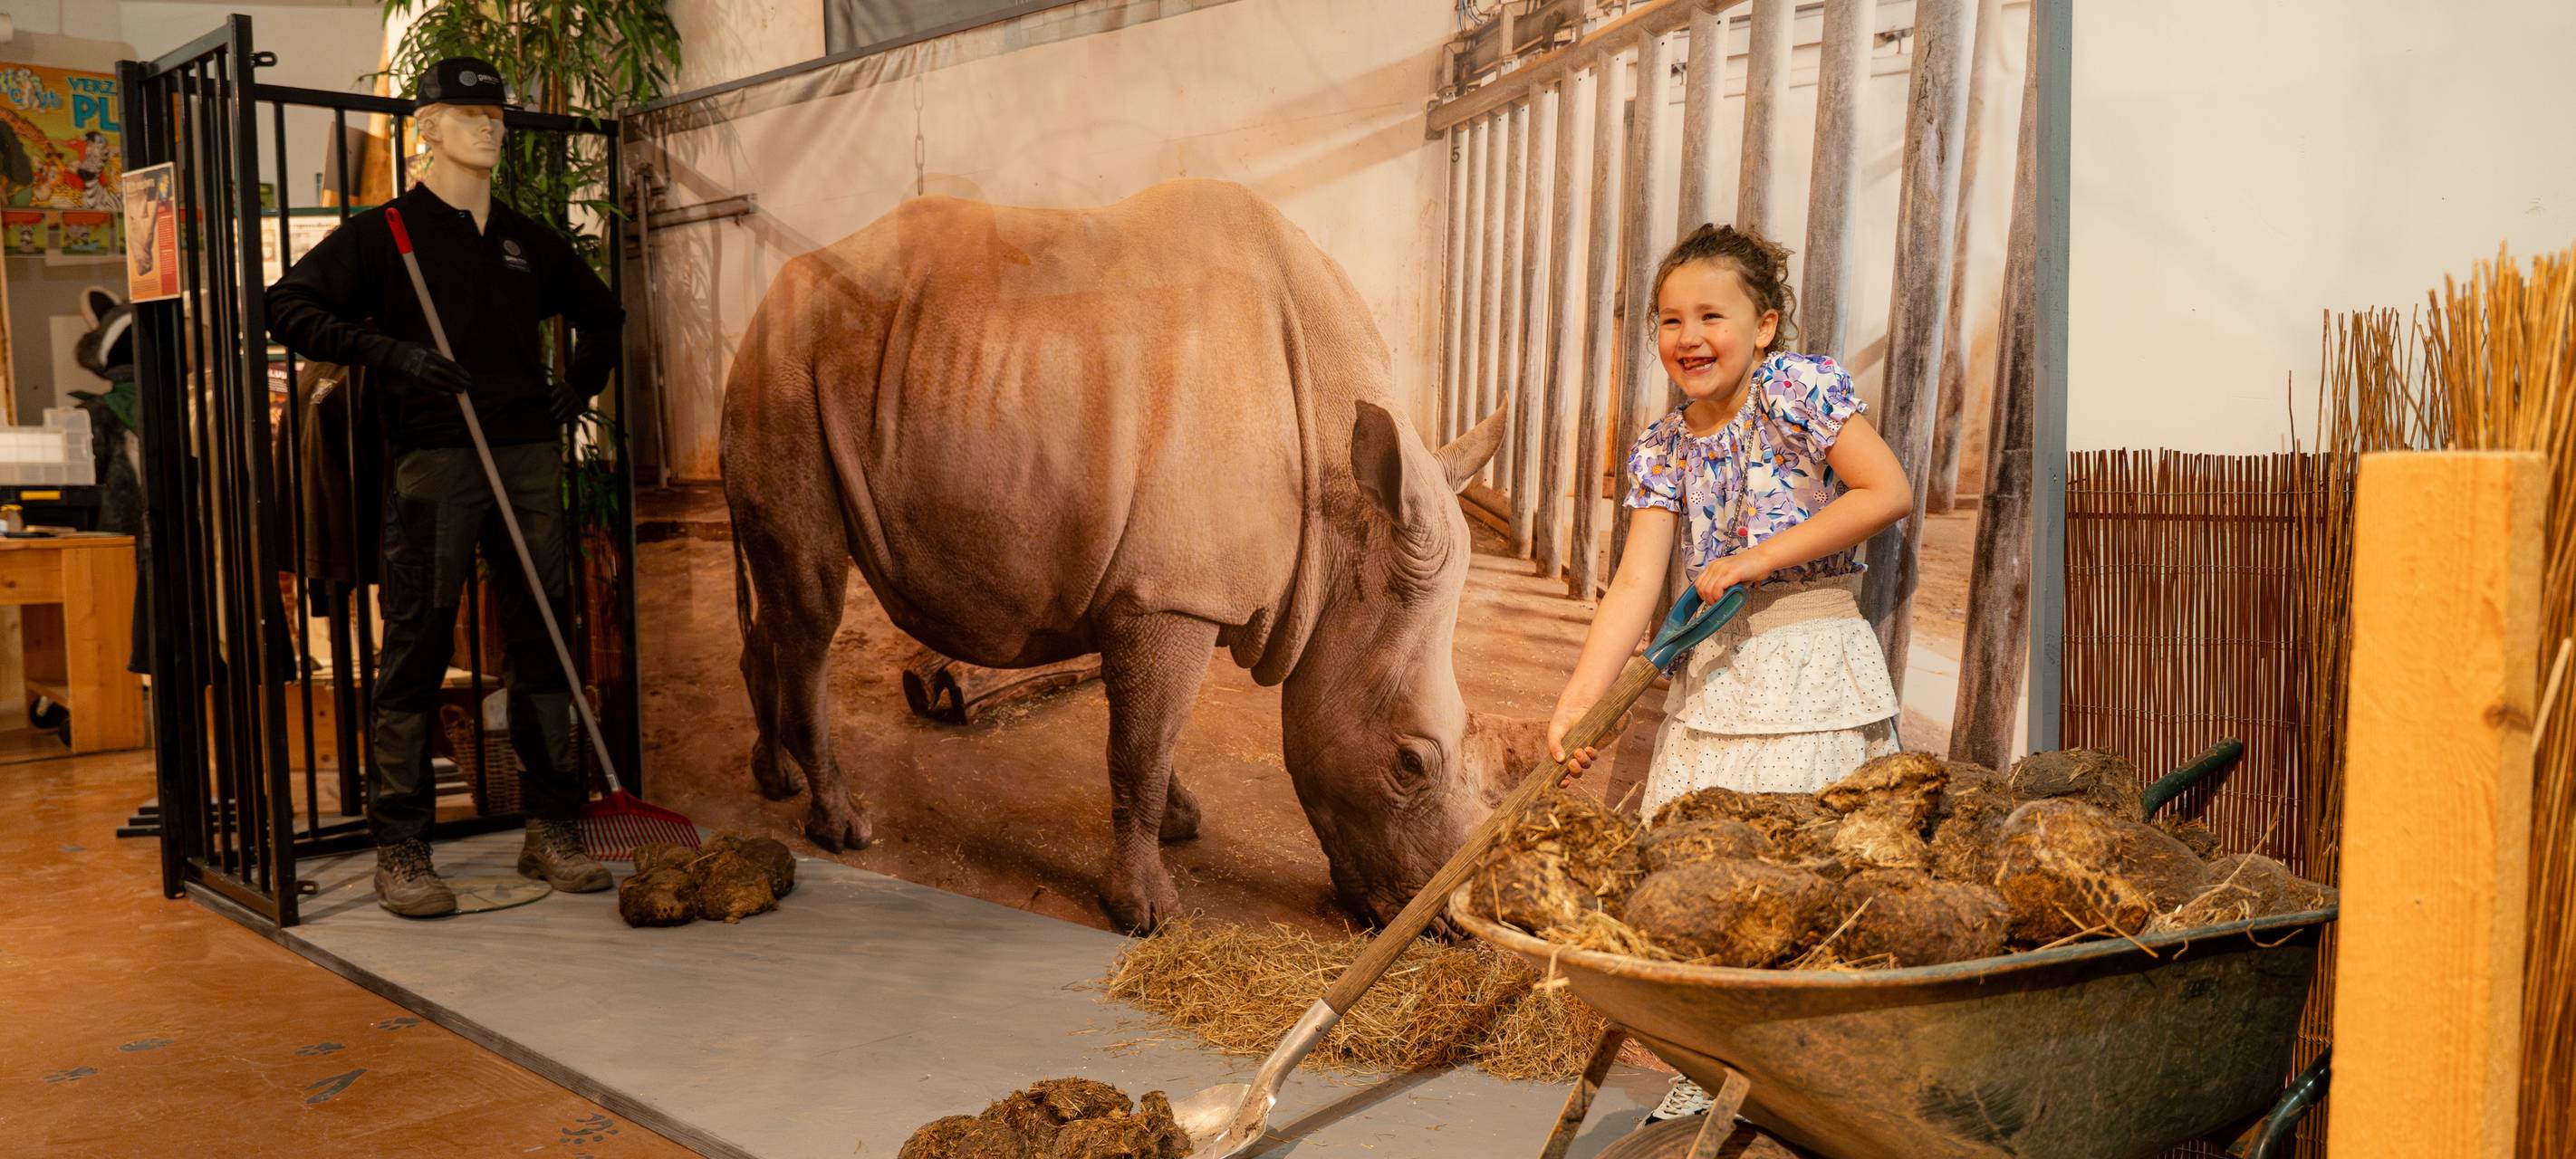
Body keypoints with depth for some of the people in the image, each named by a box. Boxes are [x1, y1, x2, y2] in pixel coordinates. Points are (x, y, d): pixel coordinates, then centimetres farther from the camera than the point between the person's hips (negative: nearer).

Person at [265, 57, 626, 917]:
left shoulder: (528, 241, 17)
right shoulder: (381, 233, 4)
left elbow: (601, 313, 32)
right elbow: (289, 307, -4)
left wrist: (580, 387, 17)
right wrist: (390, 352, -16)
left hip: (529, 457, 5)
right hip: (432, 459, -4)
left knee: (543, 643, 5)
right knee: (416, 647, -4)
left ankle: (550, 833, 14)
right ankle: (400, 852, 3)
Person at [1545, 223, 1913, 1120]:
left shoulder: (1798, 386, -8)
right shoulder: (1663, 447, 4)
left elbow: (1889, 492, -15)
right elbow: (1636, 582, -4)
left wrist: (1758, 557, -16)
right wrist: (1576, 702, -15)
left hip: (1812, 672, -5)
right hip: (1712, 673, 5)